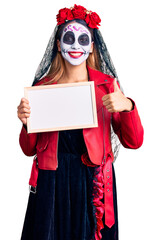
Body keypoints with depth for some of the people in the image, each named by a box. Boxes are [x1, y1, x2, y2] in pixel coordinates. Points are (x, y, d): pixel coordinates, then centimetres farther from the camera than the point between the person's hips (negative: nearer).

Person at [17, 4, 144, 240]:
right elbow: (29, 149, 7)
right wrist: (26, 122, -12)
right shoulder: (43, 87, 3)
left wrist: (128, 106, -19)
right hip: (51, 184, 1)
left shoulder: (107, 85, 2)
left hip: (93, 183, 0)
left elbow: (133, 142, -3)